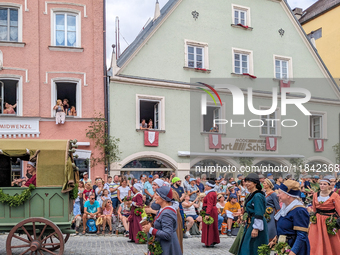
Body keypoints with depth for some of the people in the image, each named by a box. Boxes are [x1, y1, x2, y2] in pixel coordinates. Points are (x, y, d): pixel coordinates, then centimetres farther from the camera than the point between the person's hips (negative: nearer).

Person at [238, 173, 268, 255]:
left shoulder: (257, 196, -17)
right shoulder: (252, 195, 14)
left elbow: (259, 214, -21)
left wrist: (256, 228, -23)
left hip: (256, 224, -10)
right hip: (250, 223, 10)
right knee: (246, 248, 13)